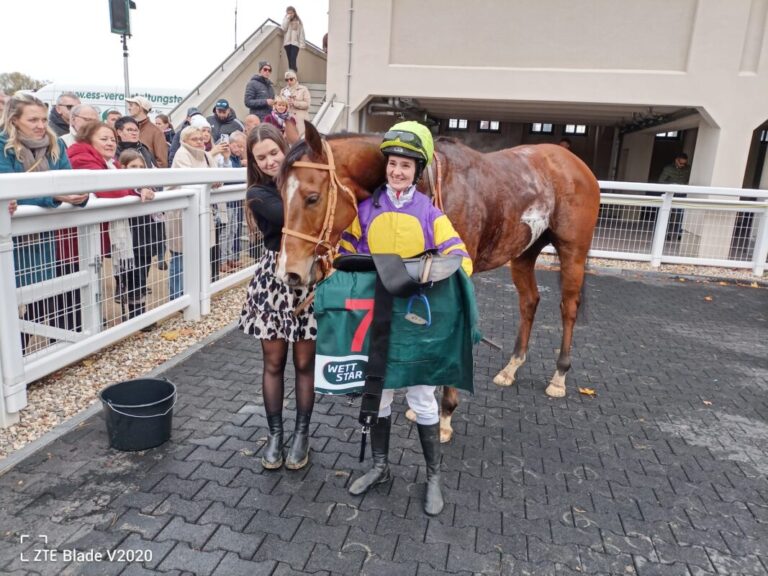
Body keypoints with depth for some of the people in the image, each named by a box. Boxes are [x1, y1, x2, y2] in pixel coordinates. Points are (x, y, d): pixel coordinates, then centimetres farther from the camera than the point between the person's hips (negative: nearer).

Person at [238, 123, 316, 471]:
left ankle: (302, 433, 26)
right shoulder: (258, 194, -4)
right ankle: (275, 434, 27)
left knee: (304, 362, 10)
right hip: (274, 278, 0)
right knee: (274, 362, 10)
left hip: (310, 276, 1)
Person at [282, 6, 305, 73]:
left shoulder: (298, 21, 7)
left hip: (295, 43, -3)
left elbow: (301, 33, 3)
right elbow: (284, 29, -3)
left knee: (293, 60, -17)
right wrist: (287, 18, -6)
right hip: (287, 42, 3)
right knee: (290, 60, 2)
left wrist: (301, 44, -7)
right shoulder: (285, 20, 13)